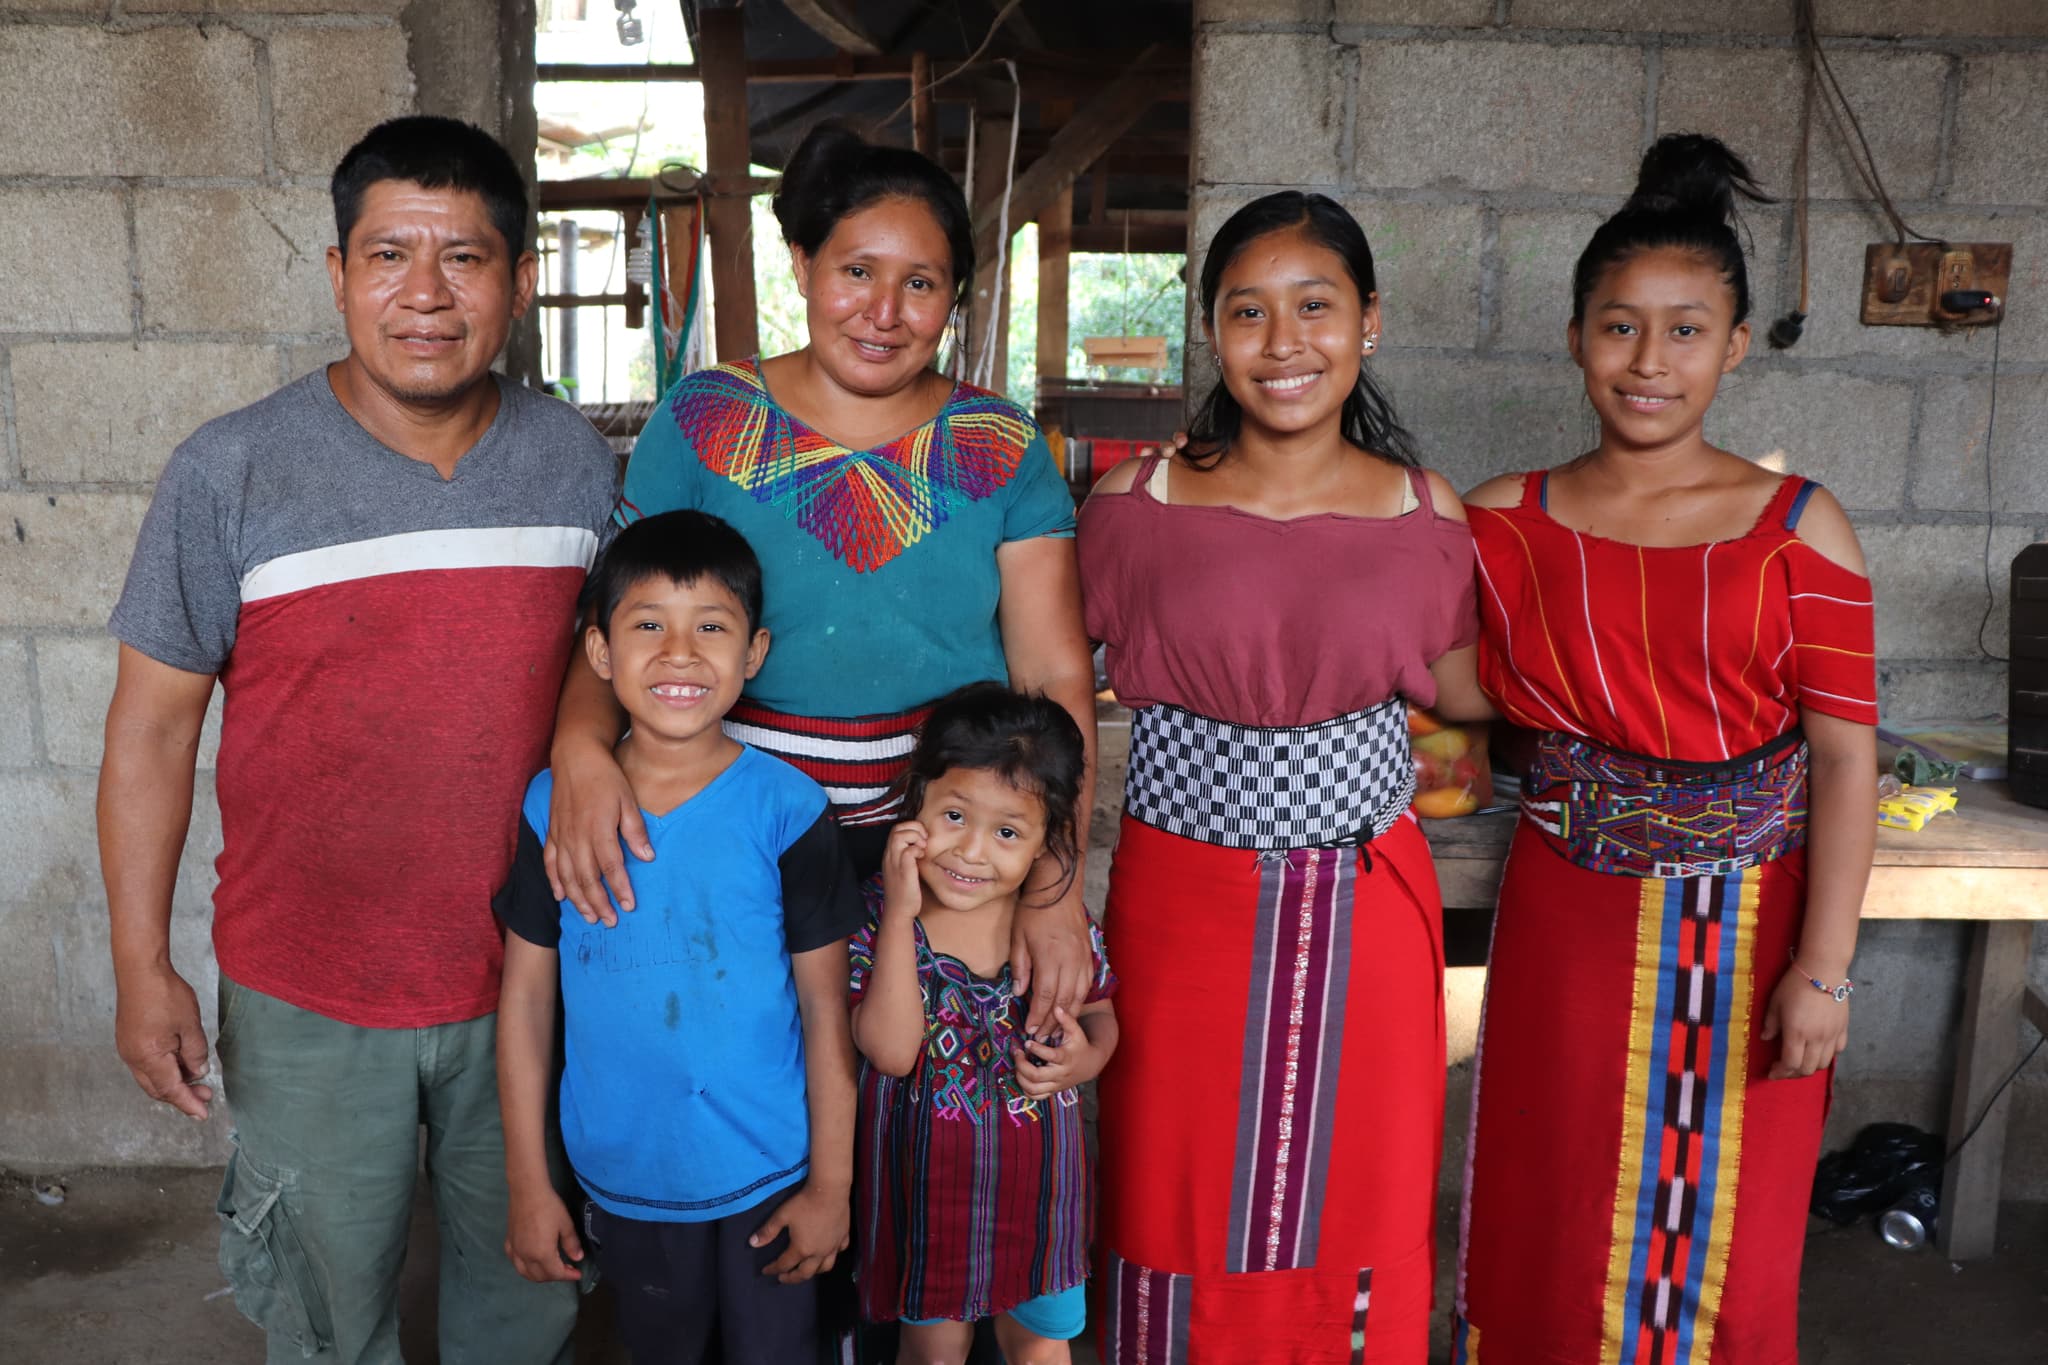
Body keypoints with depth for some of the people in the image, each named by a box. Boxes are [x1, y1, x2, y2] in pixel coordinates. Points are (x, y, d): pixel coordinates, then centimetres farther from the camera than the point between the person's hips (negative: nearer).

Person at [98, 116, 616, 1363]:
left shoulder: (576, 460, -4)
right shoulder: (231, 473, -12)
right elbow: (154, 725, -5)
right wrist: (142, 966, -4)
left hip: (529, 973, 2)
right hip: (308, 997, -2)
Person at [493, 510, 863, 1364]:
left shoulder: (785, 809, -14)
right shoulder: (555, 805, -8)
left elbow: (825, 1006, -8)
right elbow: (527, 996, -1)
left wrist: (832, 1183, -5)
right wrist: (528, 1185, 1)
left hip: (768, 1173, -2)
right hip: (622, 1177, 2)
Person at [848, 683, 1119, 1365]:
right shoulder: (880, 921, -17)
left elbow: (1100, 1014, 5)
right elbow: (892, 1052, -29)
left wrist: (1088, 1058, -18)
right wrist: (901, 913, -32)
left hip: (1034, 1177, 1)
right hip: (930, 1179, -1)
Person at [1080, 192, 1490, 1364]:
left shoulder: (1425, 514, -2)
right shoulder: (1137, 505, -5)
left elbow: (1464, 690, 9)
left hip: (1366, 907, 1)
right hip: (1187, 903, -1)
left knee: (1359, 1198, 16)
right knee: (1183, 1194, 14)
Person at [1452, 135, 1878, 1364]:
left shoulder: (1799, 526, -5)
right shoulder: (1509, 523, 0)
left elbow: (1844, 757, -7)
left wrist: (1822, 969, -10)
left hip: (1748, 928, -1)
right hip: (1572, 923, 1)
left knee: (1725, 1231, 14)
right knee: (1558, 1226, 13)